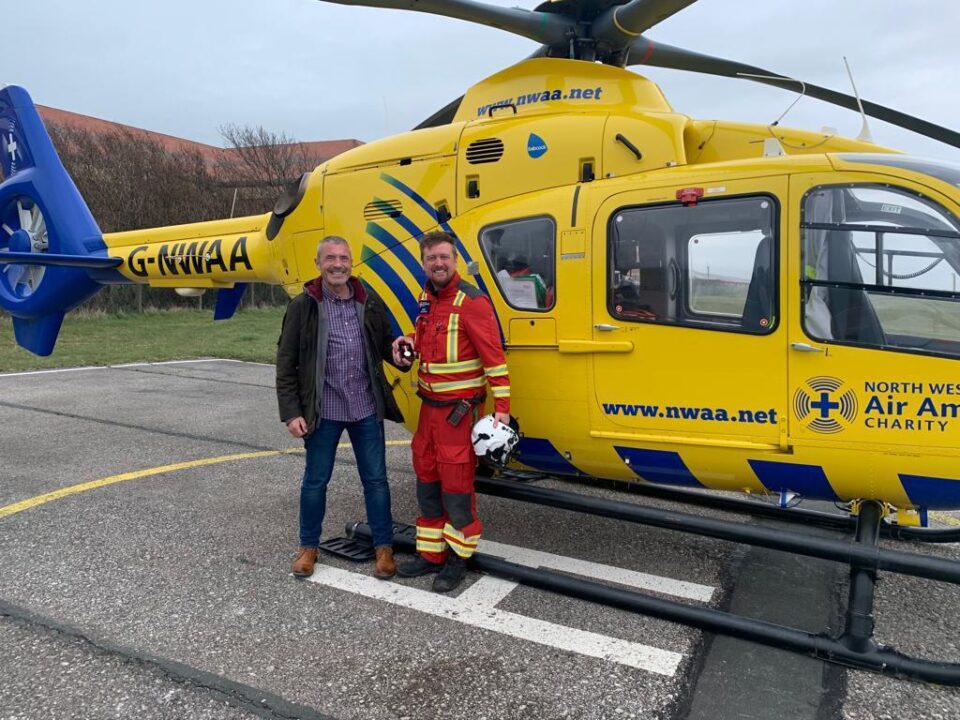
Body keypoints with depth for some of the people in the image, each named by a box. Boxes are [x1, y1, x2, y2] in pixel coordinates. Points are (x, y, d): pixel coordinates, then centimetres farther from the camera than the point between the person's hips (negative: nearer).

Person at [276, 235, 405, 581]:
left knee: (375, 478, 8)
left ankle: (384, 547, 24)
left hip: (366, 408, 2)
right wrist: (291, 413, -8)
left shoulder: (370, 302, 3)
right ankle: (308, 547, 31)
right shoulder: (302, 306, -5)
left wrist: (398, 350, -9)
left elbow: (384, 343, 15)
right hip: (323, 410, -2)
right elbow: (286, 364, -4)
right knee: (315, 480, 12)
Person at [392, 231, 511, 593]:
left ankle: (458, 557, 17)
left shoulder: (472, 301, -14)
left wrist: (501, 406, -19)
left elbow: (493, 356, -16)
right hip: (429, 404, 8)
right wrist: (409, 342, 4)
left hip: (458, 408, -8)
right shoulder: (426, 299, 10)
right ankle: (431, 553, 27)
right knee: (426, 478, 14)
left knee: (456, 482, 0)